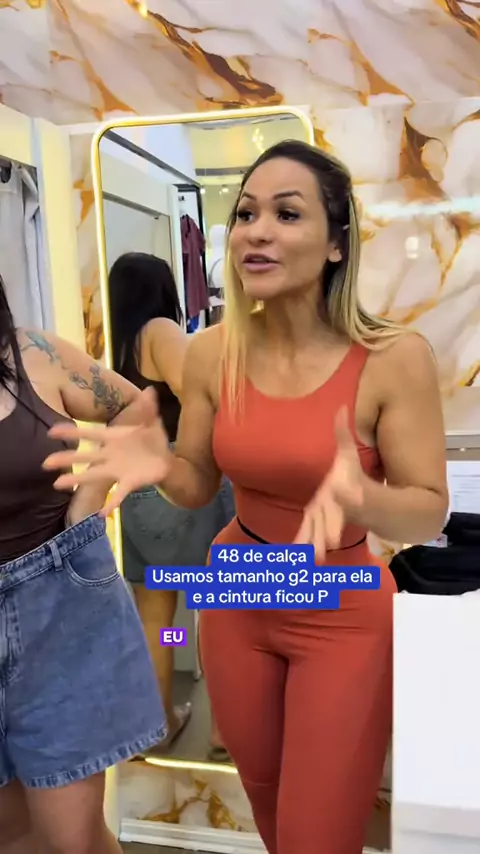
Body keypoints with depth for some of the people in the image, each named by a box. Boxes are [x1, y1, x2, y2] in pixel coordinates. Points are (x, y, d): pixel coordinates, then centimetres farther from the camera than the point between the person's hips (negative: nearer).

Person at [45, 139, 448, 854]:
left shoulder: (394, 357, -22)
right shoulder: (213, 352, -10)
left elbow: (430, 513, -15)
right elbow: (198, 485, 1)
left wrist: (362, 497, -37)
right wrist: (159, 466, -22)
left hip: (344, 617, -3)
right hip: (236, 602, 4)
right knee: (262, 787, 29)